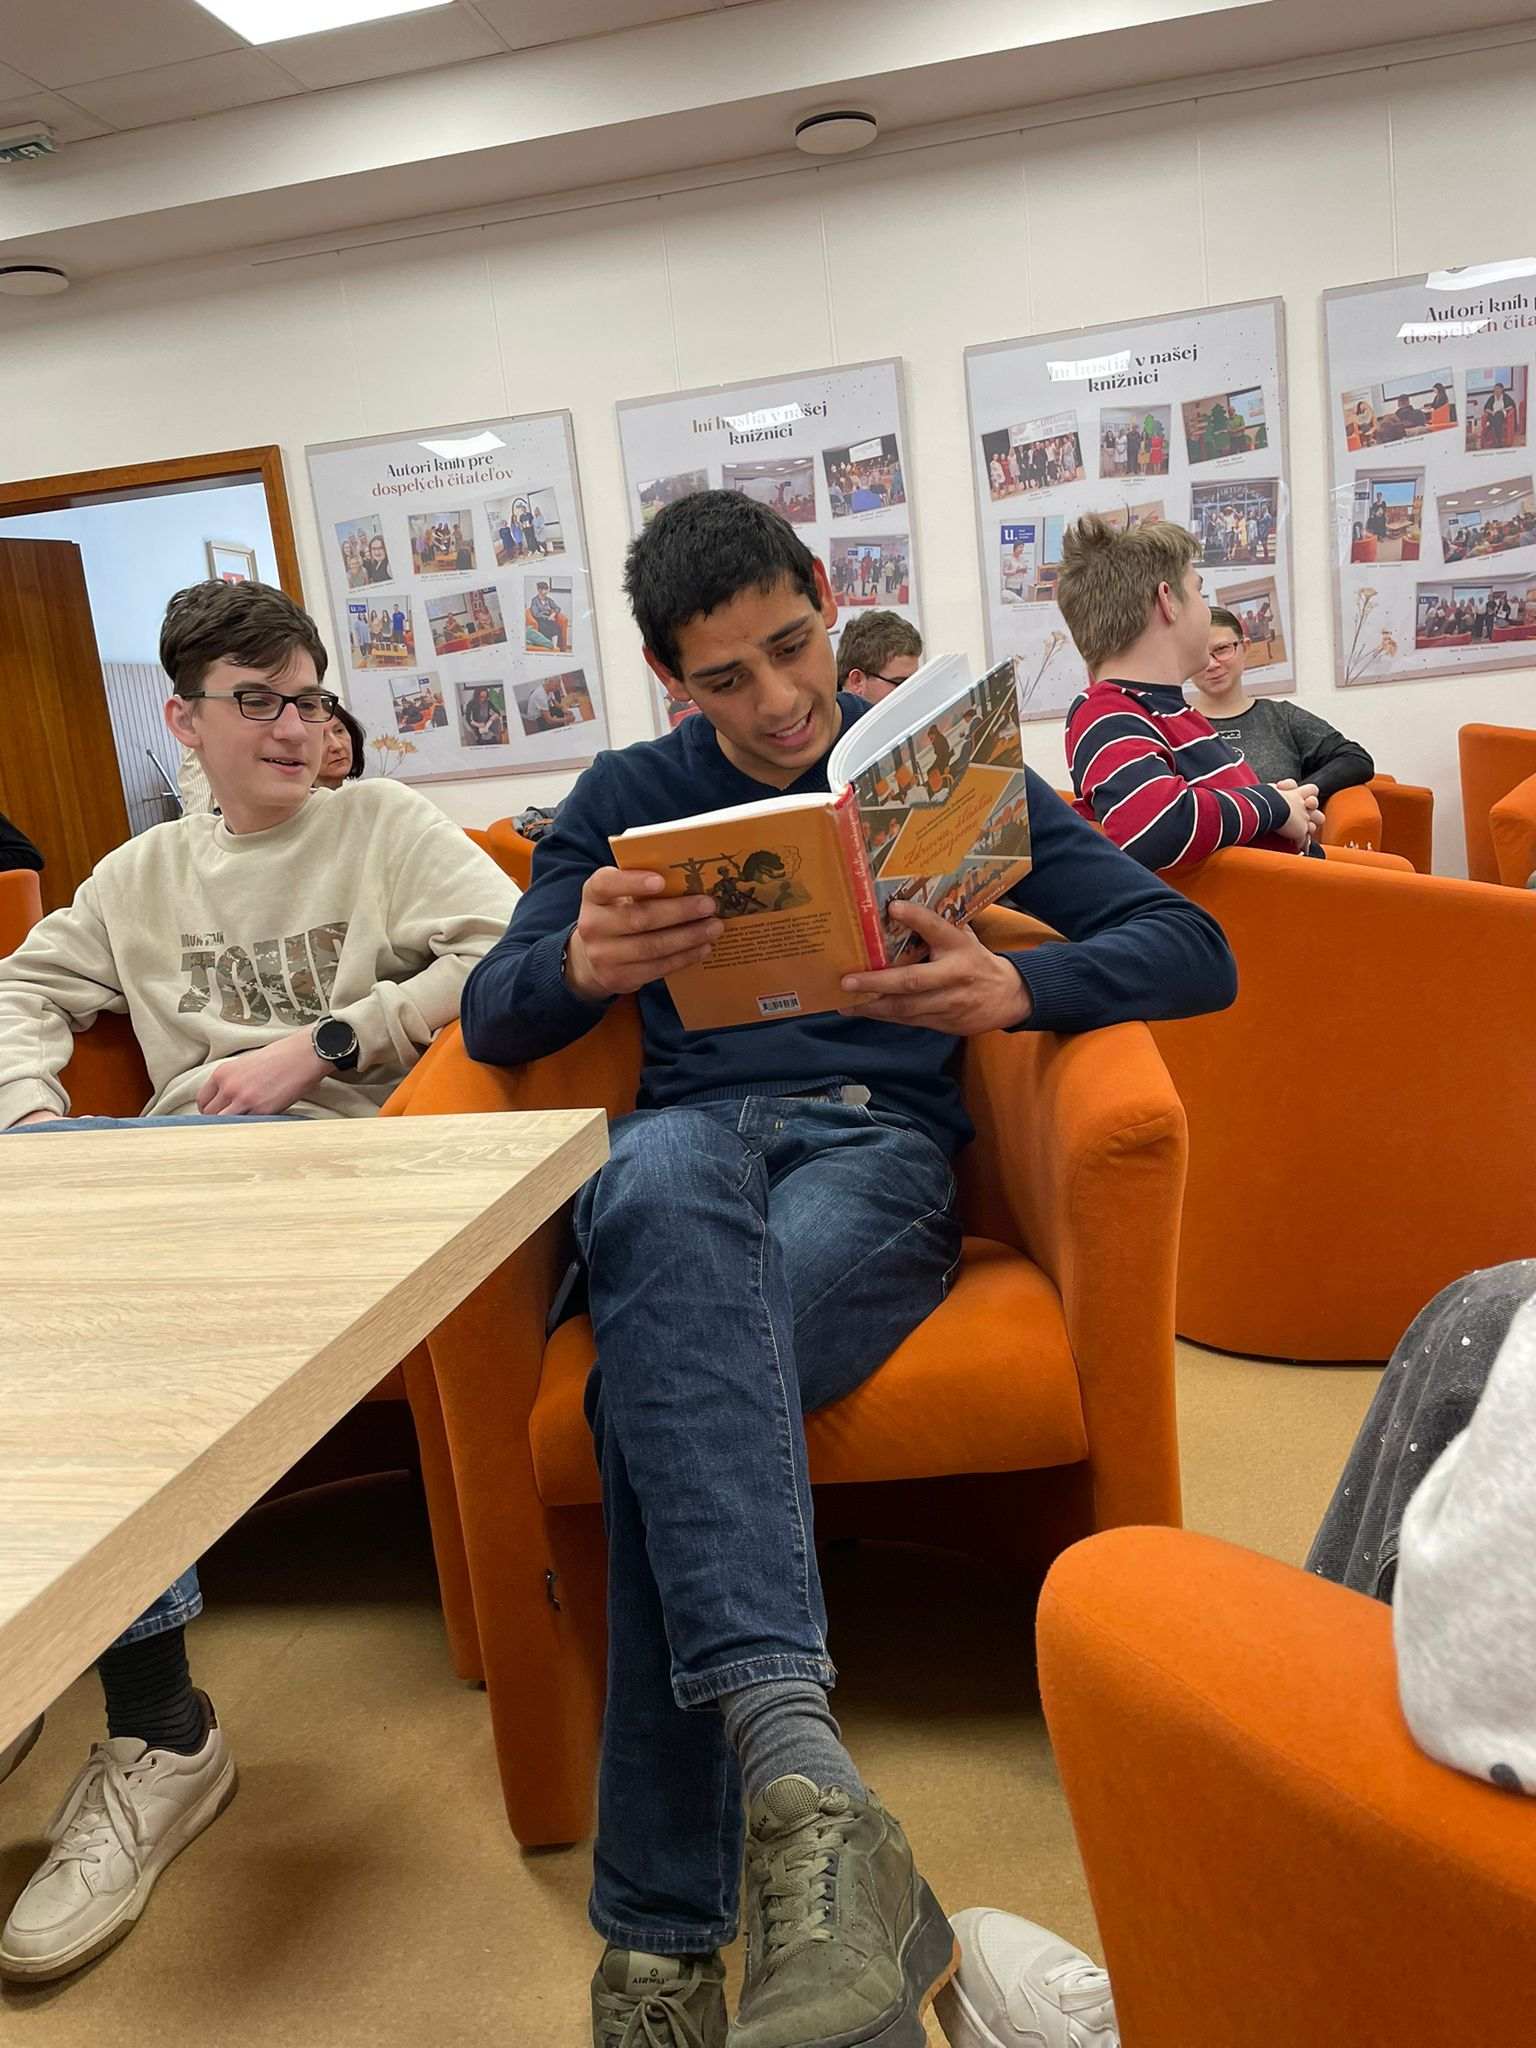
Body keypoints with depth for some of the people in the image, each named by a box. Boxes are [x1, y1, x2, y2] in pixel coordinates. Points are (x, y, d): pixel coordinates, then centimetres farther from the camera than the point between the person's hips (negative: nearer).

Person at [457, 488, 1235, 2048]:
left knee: (669, 1368, -33)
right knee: (663, 1191, -39)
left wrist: (1011, 990, -17)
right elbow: (489, 1019, 9)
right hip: (689, 1132, 1)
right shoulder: (628, 797, 19)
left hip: (878, 1142, -1)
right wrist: (581, 964, -17)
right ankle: (800, 1775, -51)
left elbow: (1192, 951, 6)